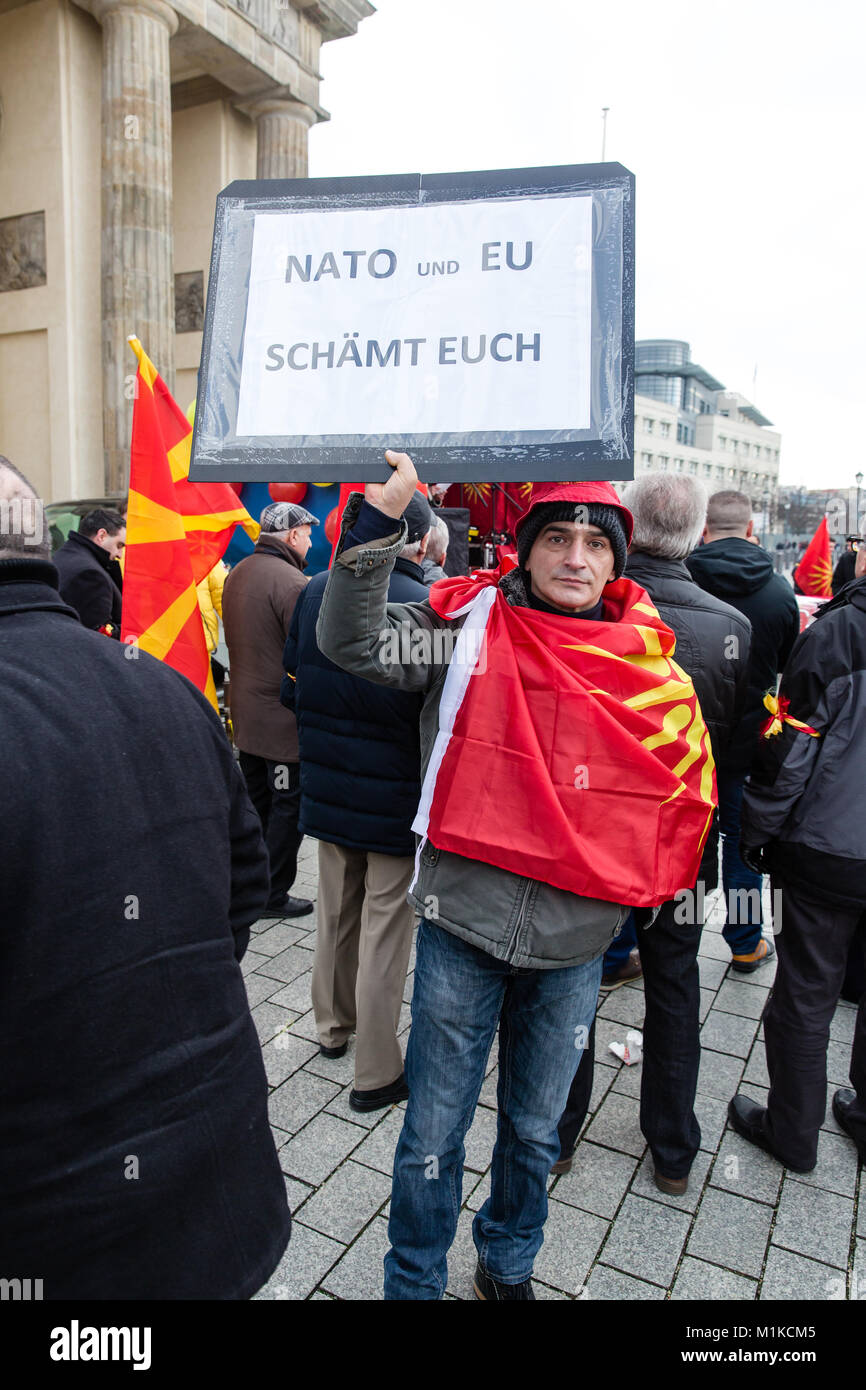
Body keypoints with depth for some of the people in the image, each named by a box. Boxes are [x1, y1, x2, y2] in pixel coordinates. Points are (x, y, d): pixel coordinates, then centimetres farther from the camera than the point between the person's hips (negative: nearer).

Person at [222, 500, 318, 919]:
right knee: (289, 805, 4)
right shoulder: (291, 582, -20)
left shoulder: (237, 574, 9)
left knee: (256, 801, 19)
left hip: (244, 710, 9)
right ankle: (273, 895, 12)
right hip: (285, 716, -9)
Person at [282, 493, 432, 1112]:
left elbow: (291, 684, 6)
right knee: (385, 932, 8)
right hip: (396, 799, -5)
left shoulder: (315, 591, -3)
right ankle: (377, 1072, 21)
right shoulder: (426, 607, -21)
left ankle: (333, 1026, 43)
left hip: (327, 789, 6)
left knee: (335, 914, 23)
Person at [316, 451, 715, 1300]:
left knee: (534, 1131, 22)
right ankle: (414, 1282, 39)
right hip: (463, 921, -2)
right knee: (433, 1134, 11)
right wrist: (379, 516, -26)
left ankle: (508, 1266, 50)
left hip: (575, 940, 2)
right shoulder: (473, 624, -5)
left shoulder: (646, 659, 0)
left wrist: (643, 889, 7)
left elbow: (689, 786, 11)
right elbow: (351, 641, -18)